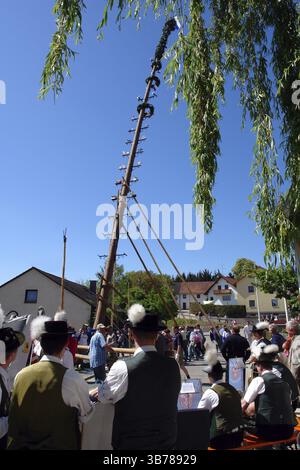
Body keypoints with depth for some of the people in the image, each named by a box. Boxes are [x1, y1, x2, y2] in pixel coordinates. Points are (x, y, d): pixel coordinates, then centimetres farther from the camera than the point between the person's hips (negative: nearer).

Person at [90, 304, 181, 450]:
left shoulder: (123, 368, -24)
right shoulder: (172, 366, -11)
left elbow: (103, 396, -6)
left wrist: (92, 392, 17)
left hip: (130, 442, -3)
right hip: (167, 440, 4)